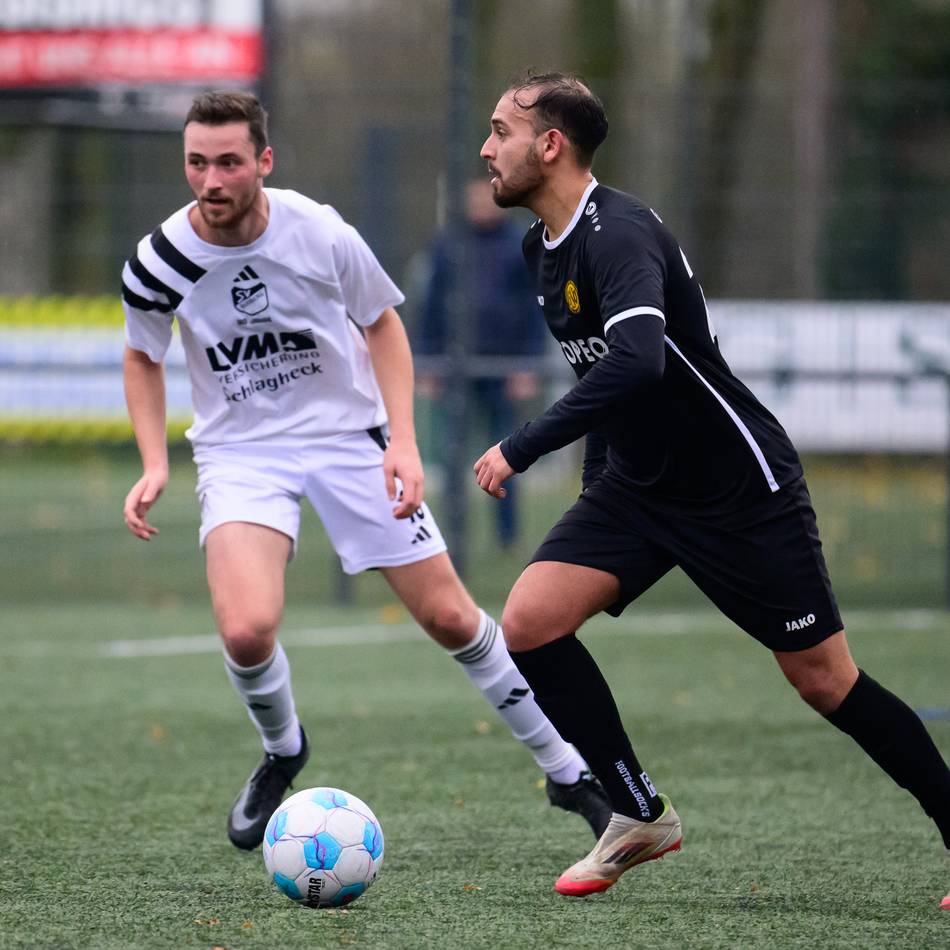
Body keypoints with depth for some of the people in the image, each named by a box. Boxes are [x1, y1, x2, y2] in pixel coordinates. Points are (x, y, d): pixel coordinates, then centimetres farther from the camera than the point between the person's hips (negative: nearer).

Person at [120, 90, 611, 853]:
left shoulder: (320, 235, -17)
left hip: (350, 436, 0)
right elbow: (143, 358, 6)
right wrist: (155, 465, -7)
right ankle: (281, 751, 9)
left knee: (450, 618, 1)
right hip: (240, 453, 0)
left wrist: (403, 441, -9)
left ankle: (567, 771, 19)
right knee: (246, 630, -25)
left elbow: (382, 324, 1)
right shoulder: (159, 265, -15)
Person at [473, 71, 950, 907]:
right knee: (528, 621, -10)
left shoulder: (619, 232, -23)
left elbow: (635, 361, -40)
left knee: (824, 681, -3)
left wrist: (522, 449, -35)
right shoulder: (544, 249, 6)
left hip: (740, 489, -8)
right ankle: (641, 817, 3)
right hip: (638, 486, 8)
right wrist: (595, 482, 22)